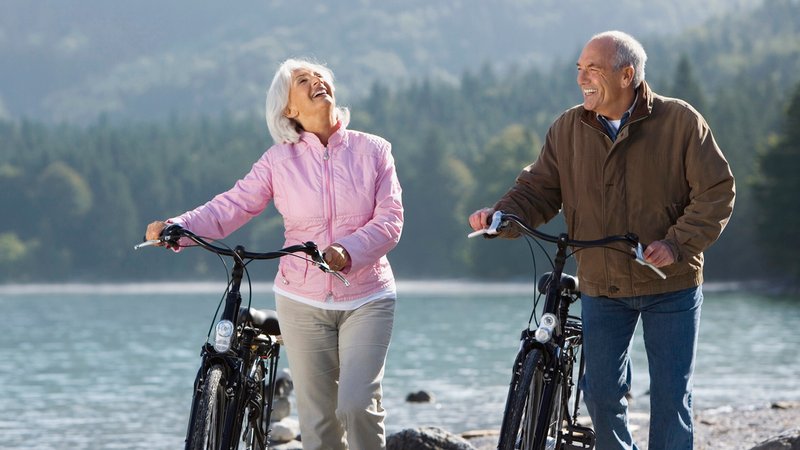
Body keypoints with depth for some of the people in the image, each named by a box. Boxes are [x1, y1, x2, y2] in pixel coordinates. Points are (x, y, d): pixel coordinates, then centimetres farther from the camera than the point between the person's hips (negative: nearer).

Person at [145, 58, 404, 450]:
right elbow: (232, 206, -6)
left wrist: (348, 251, -25)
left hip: (366, 300, -1)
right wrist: (177, 227, -24)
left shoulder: (373, 150, 2)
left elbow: (390, 218, -6)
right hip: (303, 303, 1)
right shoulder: (279, 160, 2)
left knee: (357, 406, -16)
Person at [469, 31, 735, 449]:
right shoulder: (567, 129, 1)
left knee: (671, 395, 0)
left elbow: (717, 192, -7)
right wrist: (501, 215, -19)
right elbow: (539, 189, 2)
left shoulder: (680, 121, -8)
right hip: (602, 289, 3)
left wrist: (678, 245, -19)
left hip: (670, 286, -3)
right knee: (601, 392, 2)